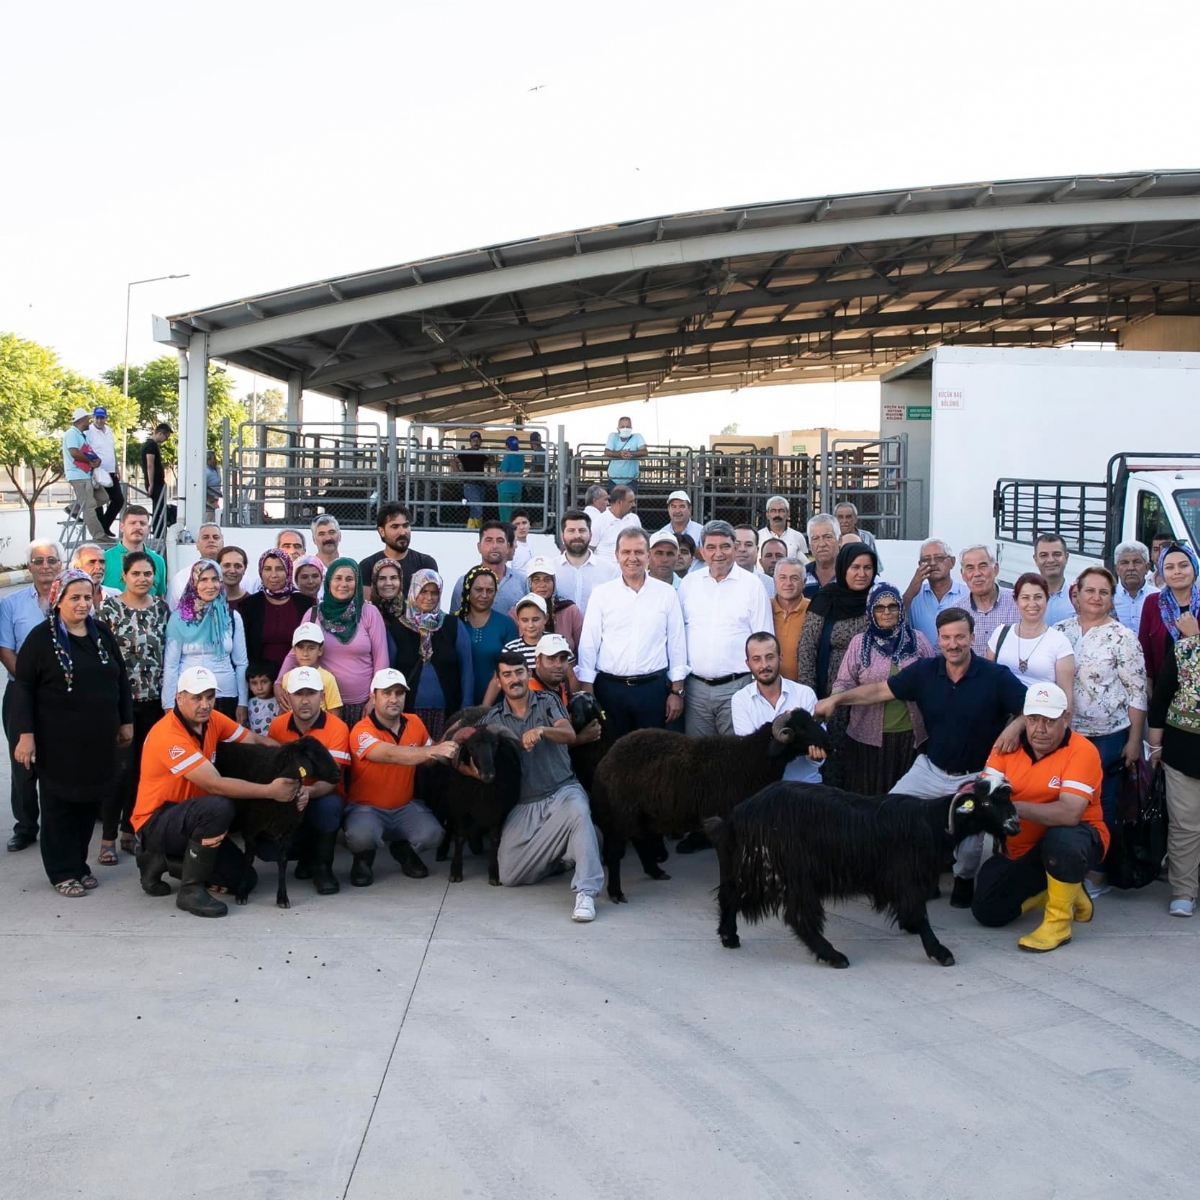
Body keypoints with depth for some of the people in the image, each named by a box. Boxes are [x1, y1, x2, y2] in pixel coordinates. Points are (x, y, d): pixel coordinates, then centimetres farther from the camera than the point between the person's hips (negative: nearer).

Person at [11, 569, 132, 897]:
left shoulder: (102, 635, 8)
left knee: (89, 802, 10)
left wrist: (126, 721, 12)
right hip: (58, 740, -5)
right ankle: (62, 872, 12)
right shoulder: (42, 637, -6)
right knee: (60, 804, 3)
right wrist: (25, 734, -14)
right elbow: (24, 688, -8)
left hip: (98, 738, 5)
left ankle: (80, 865, 23)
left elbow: (121, 680, 15)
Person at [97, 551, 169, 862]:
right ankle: (108, 838, 1)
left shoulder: (161, 606, 6)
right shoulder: (109, 608, -6)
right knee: (121, 768, -7)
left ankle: (130, 830, 21)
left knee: (144, 767, 8)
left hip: (154, 698, 4)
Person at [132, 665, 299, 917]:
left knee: (241, 877, 3)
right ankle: (190, 890, -18)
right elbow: (215, 784, -32)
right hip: (155, 821, -8)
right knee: (219, 807, -35)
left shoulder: (212, 719, -4)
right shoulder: (168, 735, -27)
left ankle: (162, 858, 17)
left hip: (185, 815, 8)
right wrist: (270, 791, -31)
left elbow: (256, 741, -1)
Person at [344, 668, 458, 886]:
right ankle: (364, 858, 4)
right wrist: (434, 750, -52)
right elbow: (391, 754, -38)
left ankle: (403, 849, 14)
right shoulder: (362, 730, -19)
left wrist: (446, 751, -9)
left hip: (404, 807, 4)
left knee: (432, 833, -24)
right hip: (366, 807, -4)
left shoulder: (415, 723, 0)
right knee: (360, 836, -37)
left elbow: (427, 757, 15)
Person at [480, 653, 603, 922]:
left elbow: (570, 735, -13)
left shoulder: (548, 701, 4)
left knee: (578, 813, -39)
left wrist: (541, 730, -33)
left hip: (562, 790, -2)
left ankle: (585, 893, -38)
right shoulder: (492, 718, 9)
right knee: (509, 875, -13)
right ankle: (559, 853, 12)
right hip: (524, 804, 2)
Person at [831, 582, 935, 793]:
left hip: (911, 734, 1)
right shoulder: (859, 642, 2)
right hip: (869, 734, -1)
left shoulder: (917, 639, 5)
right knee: (869, 794, 4)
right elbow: (844, 683, 1)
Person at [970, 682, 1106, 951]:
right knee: (986, 912, -3)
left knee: (1062, 838, -40)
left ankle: (1058, 922, -18)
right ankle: (1047, 889, 22)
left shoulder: (1082, 751, -22)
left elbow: (1069, 813, -34)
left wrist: (1015, 808, -43)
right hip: (1020, 848, 5)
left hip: (1074, 837, -5)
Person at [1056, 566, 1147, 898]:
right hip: (1064, 733, 4)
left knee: (1099, 805, 3)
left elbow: (1136, 692, -7)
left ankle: (1097, 874, 15)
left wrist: (1134, 741, -9)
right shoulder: (1060, 631, 5)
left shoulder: (1122, 637, -6)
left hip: (1107, 736, -4)